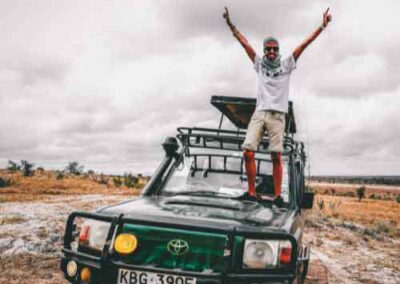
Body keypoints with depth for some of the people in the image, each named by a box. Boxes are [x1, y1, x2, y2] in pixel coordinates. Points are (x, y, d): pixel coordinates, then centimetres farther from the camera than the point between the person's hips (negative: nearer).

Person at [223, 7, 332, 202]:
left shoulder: (286, 64, 12)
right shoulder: (259, 63, 16)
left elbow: (304, 44, 6)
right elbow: (244, 42, 13)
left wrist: (322, 27, 2)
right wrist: (230, 25, 10)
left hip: (277, 115, -2)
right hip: (259, 113, 2)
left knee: (276, 156, -7)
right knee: (248, 153, -10)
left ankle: (277, 195, -4)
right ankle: (251, 192, -3)